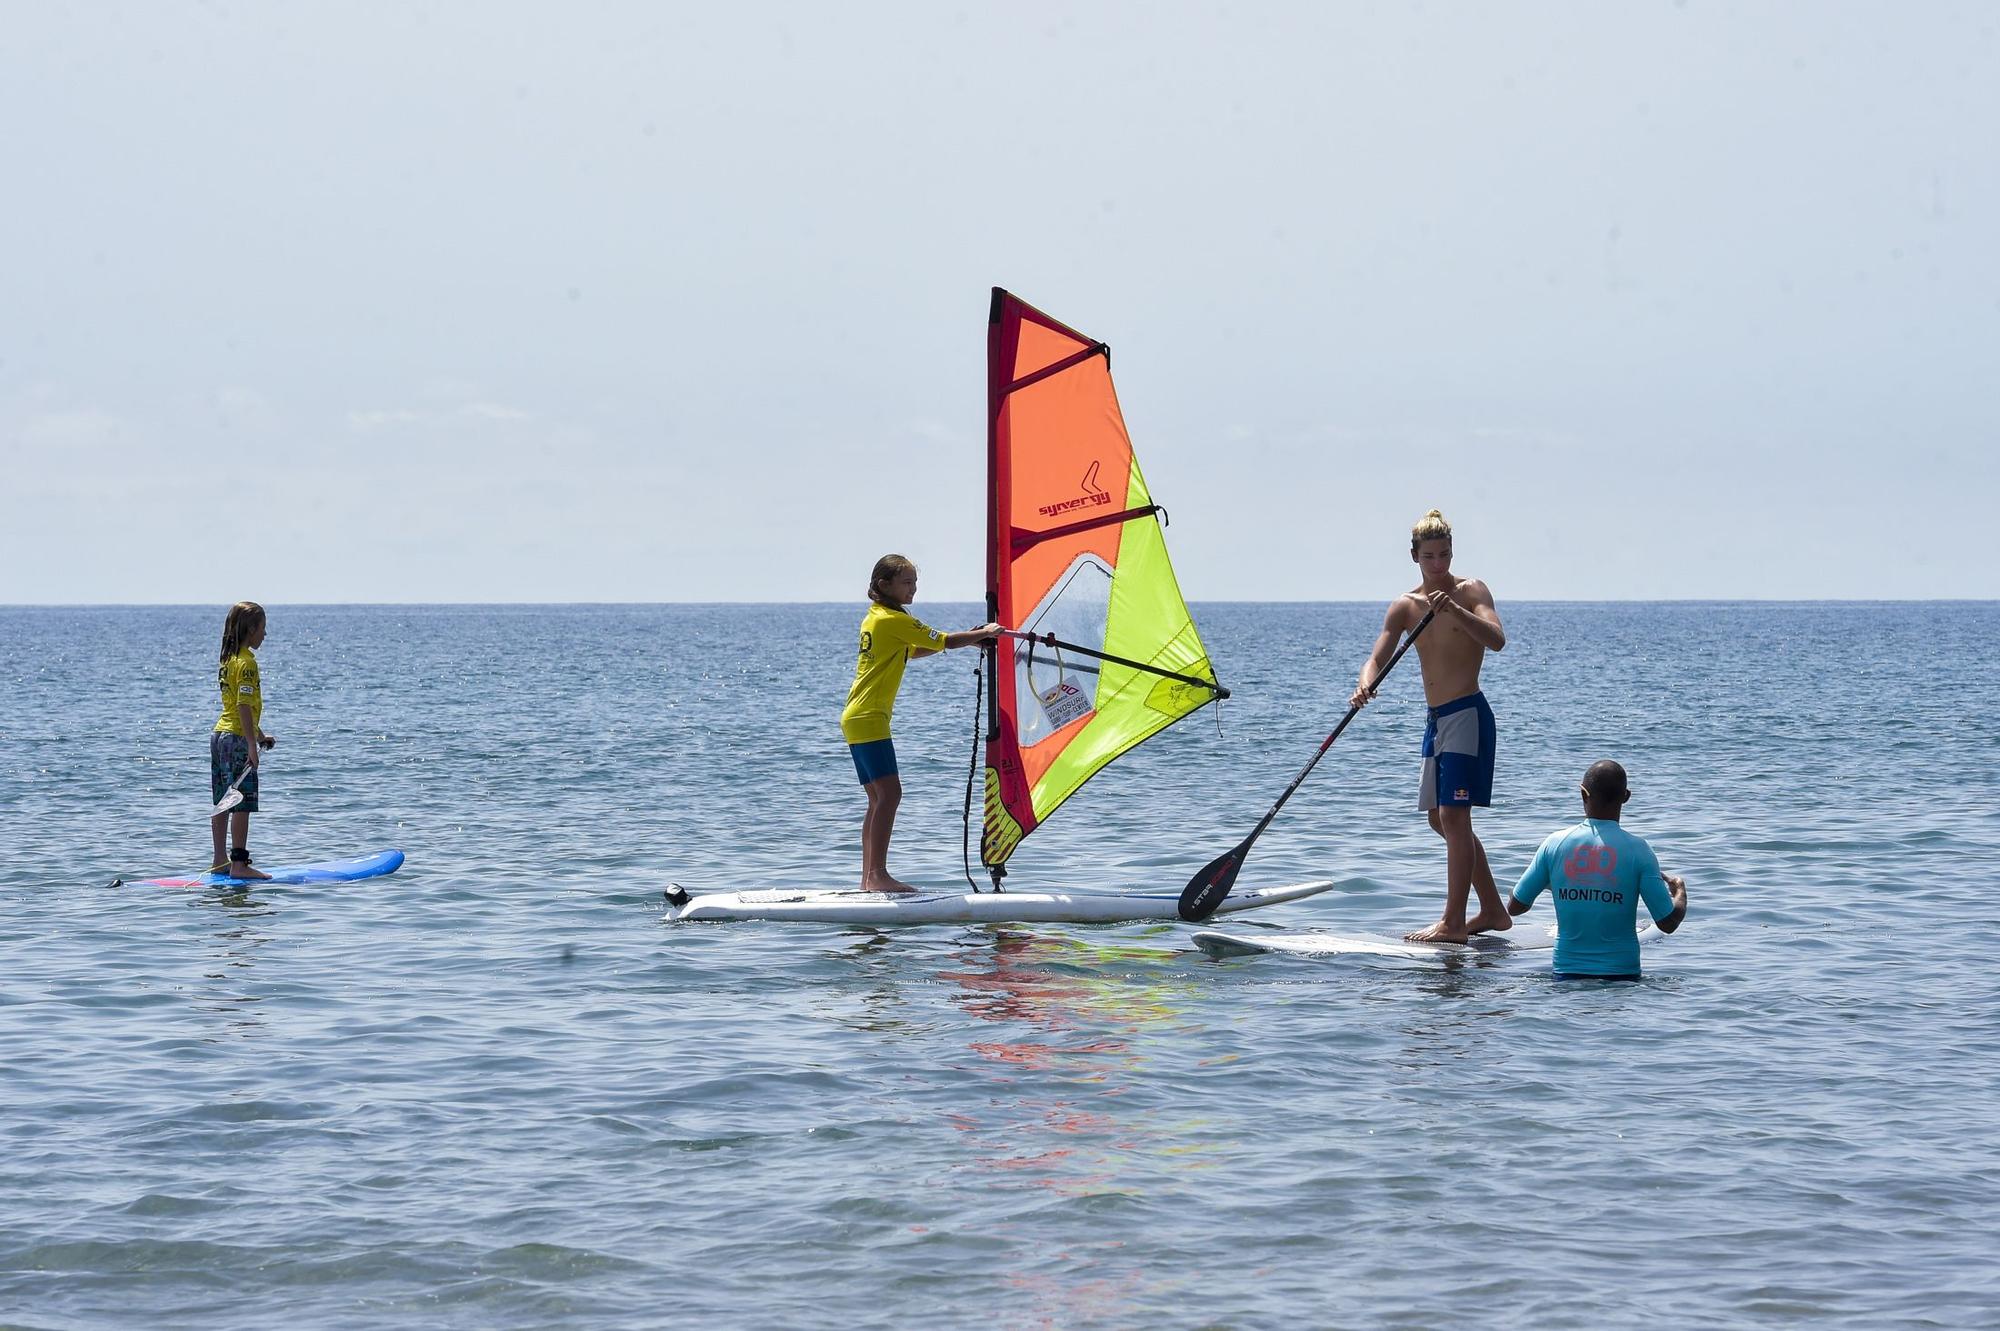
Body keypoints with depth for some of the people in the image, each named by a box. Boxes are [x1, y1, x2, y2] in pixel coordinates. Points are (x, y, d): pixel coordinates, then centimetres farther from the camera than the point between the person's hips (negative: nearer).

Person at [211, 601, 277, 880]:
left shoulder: (228, 659, 15)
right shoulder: (246, 662, -14)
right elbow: (244, 706, -20)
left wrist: (259, 734, 31)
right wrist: (252, 744, -22)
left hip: (219, 735, 9)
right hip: (237, 740, -9)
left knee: (223, 804, 13)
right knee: (242, 804, -7)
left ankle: (219, 862, 17)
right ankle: (239, 864, -9)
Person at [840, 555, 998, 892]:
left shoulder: (874, 618, 18)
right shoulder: (895, 620, -11)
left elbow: (912, 651, 29)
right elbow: (944, 642, -9)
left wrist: (968, 638, 21)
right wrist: (984, 634, 7)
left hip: (855, 718, 10)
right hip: (869, 719, -10)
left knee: (878, 798, 9)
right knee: (889, 793, -14)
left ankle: (869, 878, 6)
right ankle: (877, 875, -20)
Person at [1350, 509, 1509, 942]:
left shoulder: (1471, 591, -6)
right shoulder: (1406, 606, 9)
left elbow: (1497, 640, -22)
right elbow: (1378, 657, 0)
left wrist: (1454, 609, -35)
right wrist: (1365, 686, -23)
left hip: (1467, 713, -8)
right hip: (1436, 719, 8)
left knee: (1453, 816, -14)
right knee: (1441, 819, 14)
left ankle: (1453, 923, -15)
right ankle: (1493, 910, 25)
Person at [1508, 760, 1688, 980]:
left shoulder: (1555, 844, 1)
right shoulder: (1637, 849, -4)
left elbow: (1514, 907, 9)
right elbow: (1668, 923, -1)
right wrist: (1680, 892, 22)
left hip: (1567, 971, 2)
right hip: (1622, 974, -2)